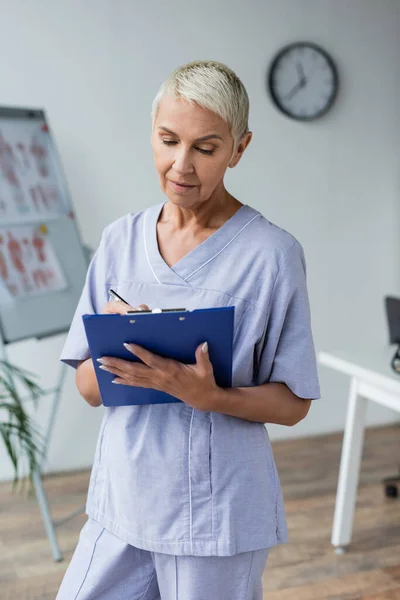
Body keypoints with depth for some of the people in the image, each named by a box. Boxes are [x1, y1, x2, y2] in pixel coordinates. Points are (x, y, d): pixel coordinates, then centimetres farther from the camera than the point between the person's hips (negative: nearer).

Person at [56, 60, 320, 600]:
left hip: (218, 516, -4)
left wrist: (210, 396, -25)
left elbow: (293, 403, -7)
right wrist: (111, 348, -17)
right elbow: (89, 389, 5)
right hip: (121, 501, 4)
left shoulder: (271, 253, -11)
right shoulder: (121, 238, 3)